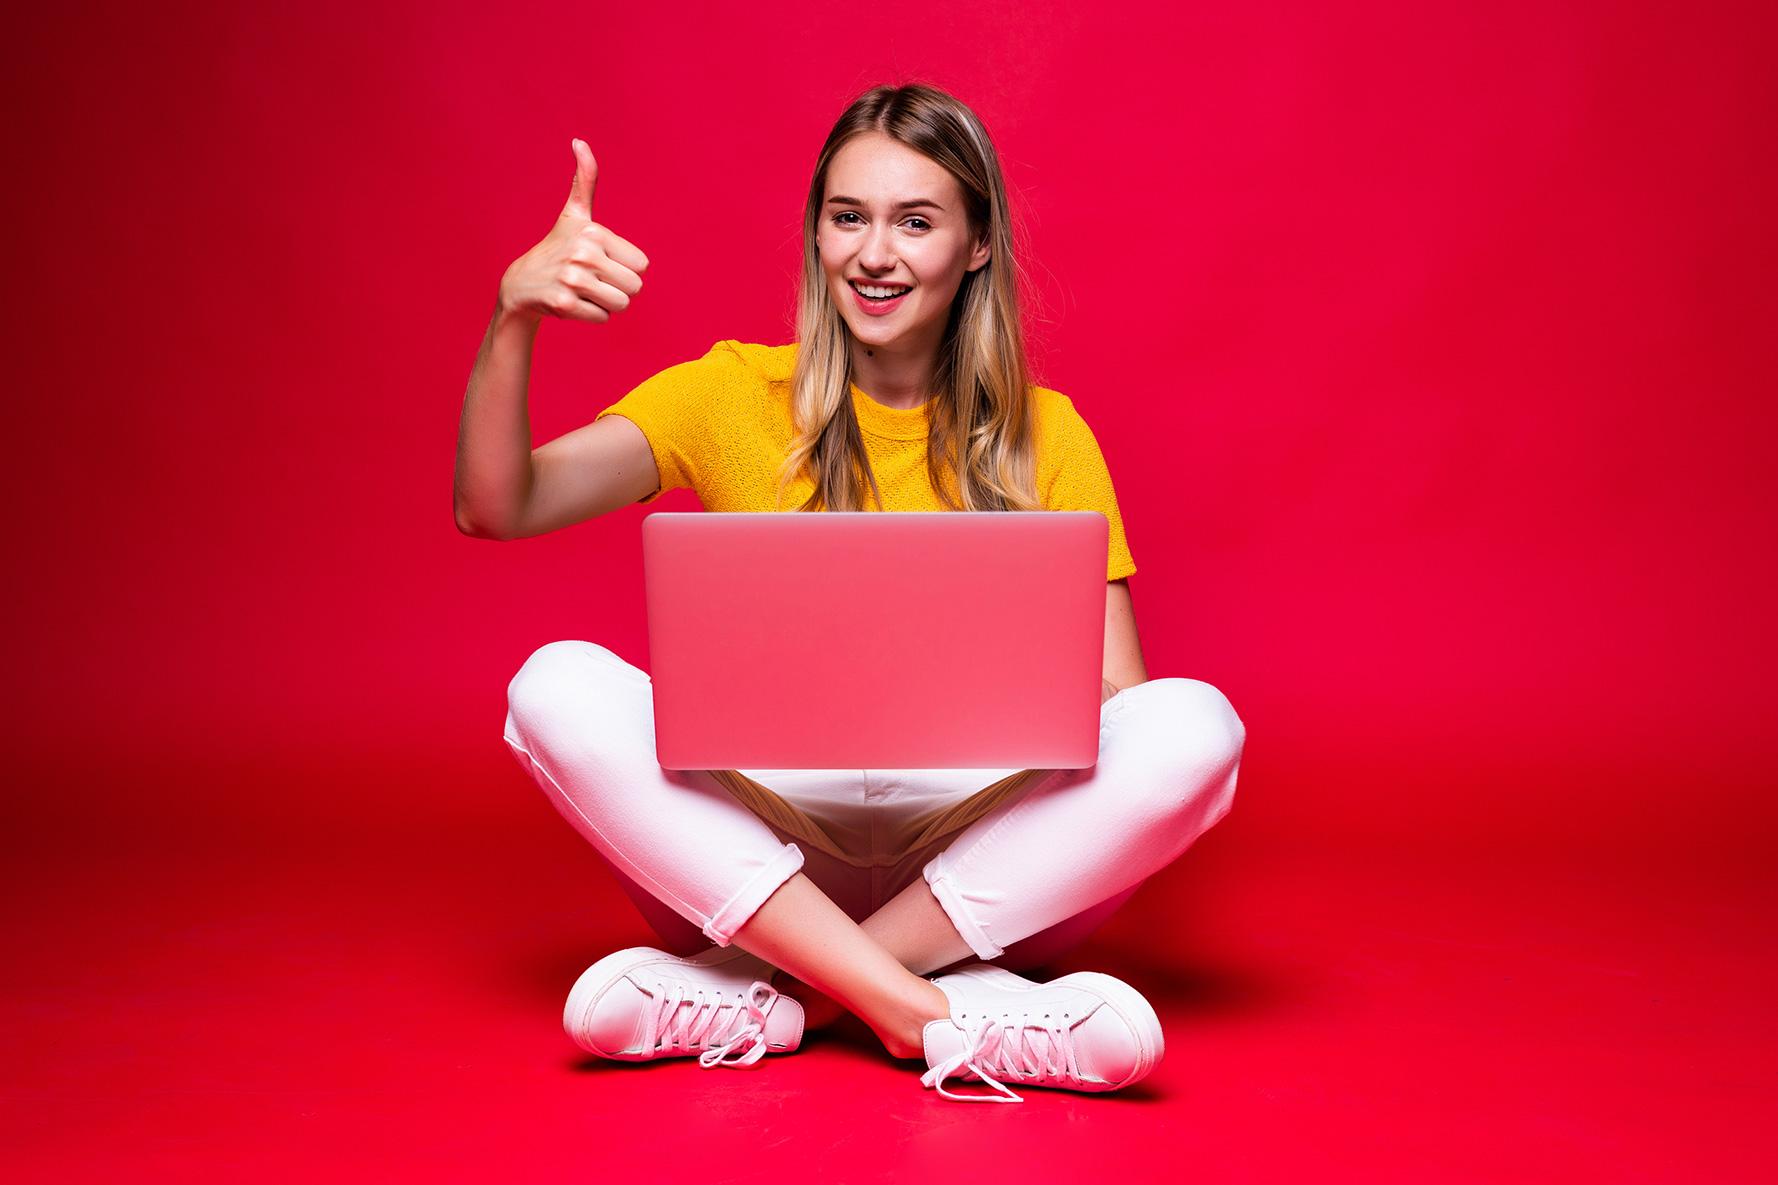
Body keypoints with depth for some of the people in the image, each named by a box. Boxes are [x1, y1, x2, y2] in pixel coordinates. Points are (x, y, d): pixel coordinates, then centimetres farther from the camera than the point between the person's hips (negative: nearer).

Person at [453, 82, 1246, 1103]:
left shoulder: (1044, 436, 6)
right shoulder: (733, 394, 5)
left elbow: (1113, 694, 0)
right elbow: (495, 507, -6)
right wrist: (515, 316, -23)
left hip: (981, 867, 1)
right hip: (753, 856, 0)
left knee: (1195, 724, -25)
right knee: (560, 686, -25)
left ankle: (775, 989, -24)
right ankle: (927, 1005, -31)